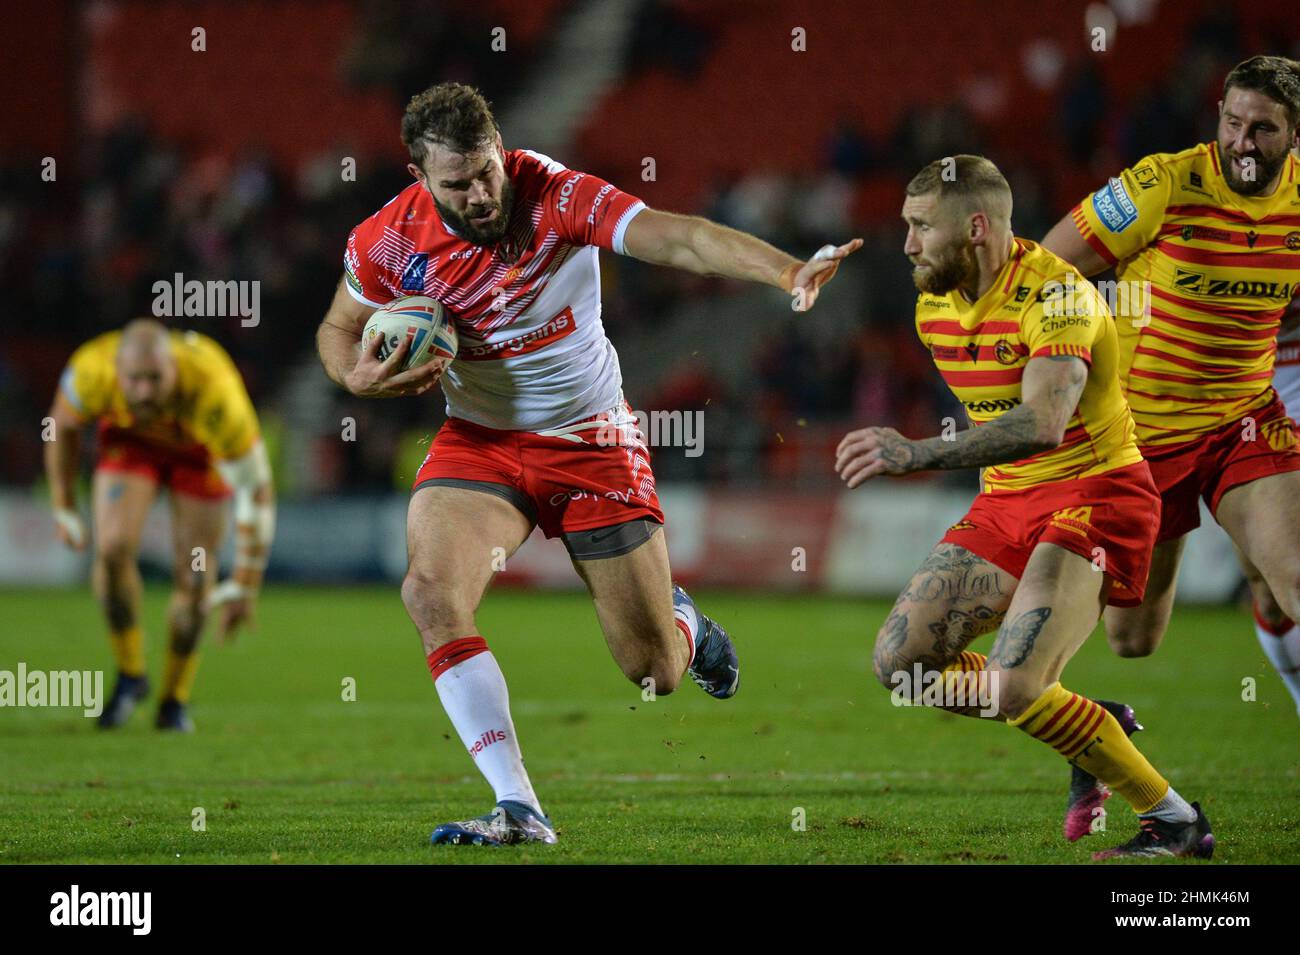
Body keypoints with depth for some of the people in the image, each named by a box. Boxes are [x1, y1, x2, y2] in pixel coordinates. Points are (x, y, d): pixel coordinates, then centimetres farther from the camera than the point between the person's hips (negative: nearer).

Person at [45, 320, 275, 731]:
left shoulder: (214, 392, -44)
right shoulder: (90, 370, -37)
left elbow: (256, 488, -34)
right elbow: (63, 427, -10)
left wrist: (245, 585, -32)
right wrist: (64, 508, -4)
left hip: (201, 447, -1)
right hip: (129, 438, 2)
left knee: (194, 575, -6)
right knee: (112, 548, -18)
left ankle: (175, 699, 15)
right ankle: (130, 675, 4)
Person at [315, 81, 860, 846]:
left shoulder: (557, 197, -21)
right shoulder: (385, 243, -12)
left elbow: (679, 238, -32)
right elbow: (339, 326, 8)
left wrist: (788, 271, -47)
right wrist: (358, 375, -17)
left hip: (592, 440, -2)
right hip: (479, 441, 2)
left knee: (656, 670, 2)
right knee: (432, 590, -27)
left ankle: (683, 623, 44)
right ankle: (519, 811, -22)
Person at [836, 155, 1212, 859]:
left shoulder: (1054, 294, -21)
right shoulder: (933, 304, 6)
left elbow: (1043, 424, -37)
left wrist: (921, 453, -45)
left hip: (1093, 492, -9)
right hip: (1005, 500, 9)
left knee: (1013, 688, -24)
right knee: (899, 661, -1)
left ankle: (1174, 819, -8)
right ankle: (1095, 725, 13)